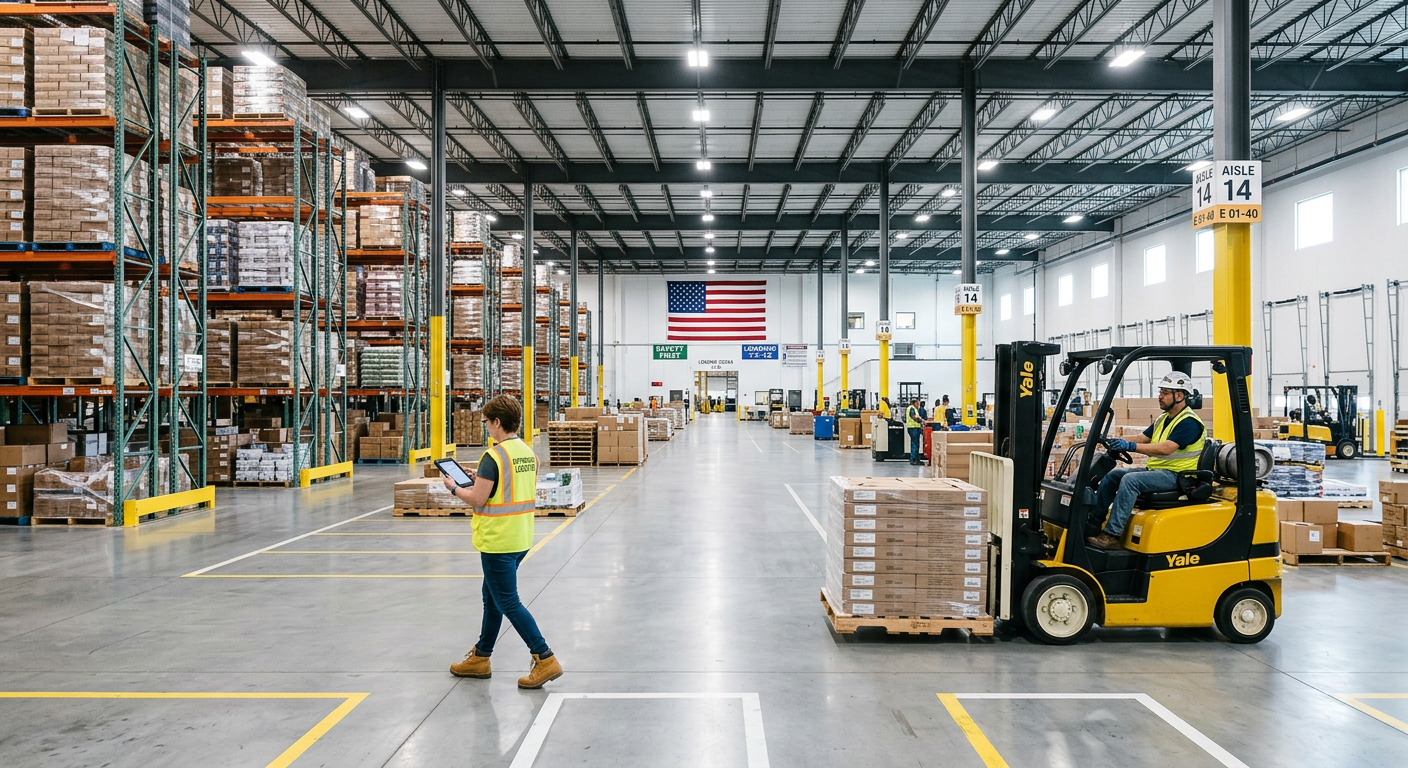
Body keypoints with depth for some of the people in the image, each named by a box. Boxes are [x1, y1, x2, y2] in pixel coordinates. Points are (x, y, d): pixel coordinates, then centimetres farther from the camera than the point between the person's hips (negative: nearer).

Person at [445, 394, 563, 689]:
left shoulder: (493, 456, -19)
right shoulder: (527, 453, 7)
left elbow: (477, 499, -18)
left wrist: (454, 488, -1)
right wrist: (480, 478, 16)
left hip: (497, 541, -9)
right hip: (521, 538, 9)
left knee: (508, 602, -1)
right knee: (492, 597, 20)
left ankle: (545, 659, -2)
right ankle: (480, 657, 32)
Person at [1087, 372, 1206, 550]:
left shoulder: (1189, 422, -15)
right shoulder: (1163, 419, 16)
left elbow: (1166, 449, -27)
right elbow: (1142, 438, 14)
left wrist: (1130, 446, -35)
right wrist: (1119, 442, -6)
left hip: (1176, 475, -10)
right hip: (1156, 470, 10)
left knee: (1130, 480, -29)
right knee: (1113, 475, 2)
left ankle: (1112, 535, -31)